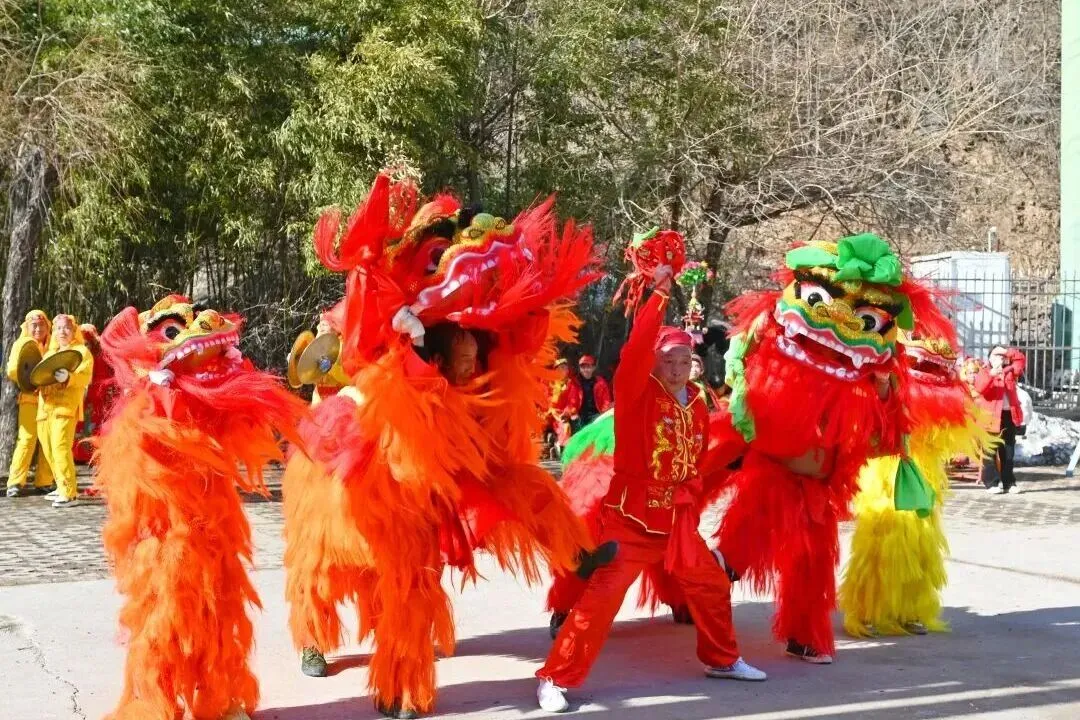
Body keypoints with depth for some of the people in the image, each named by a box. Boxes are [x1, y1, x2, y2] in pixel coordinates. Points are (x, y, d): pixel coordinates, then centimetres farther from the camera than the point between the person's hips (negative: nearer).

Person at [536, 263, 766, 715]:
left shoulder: (696, 405, 9)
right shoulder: (637, 393, -9)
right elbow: (636, 348, -27)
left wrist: (689, 497, 10)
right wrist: (659, 295, -28)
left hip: (677, 517, 7)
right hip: (631, 514, -7)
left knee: (712, 585, 16)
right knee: (602, 595, -14)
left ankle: (722, 660, 39)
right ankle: (555, 679, -7)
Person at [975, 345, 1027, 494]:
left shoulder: (1009, 372, 16)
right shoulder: (984, 372, 1)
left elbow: (1021, 359, 14)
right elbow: (979, 388, -17)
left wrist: (1006, 352, 4)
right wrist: (991, 374, -32)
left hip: (1009, 415, 5)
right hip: (991, 417, -5)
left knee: (1008, 451, 9)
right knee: (990, 451, -4)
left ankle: (1008, 482, 15)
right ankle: (991, 483, -2)